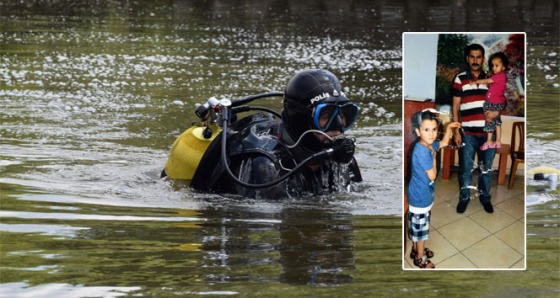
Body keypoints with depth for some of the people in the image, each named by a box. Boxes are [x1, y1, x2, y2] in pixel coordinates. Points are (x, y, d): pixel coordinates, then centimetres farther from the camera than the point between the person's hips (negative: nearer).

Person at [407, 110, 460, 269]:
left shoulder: (428, 145, -3)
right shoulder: (422, 151, -31)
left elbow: (444, 143, 19)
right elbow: (432, 175, -25)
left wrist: (449, 128, 5)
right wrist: (433, 157, -14)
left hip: (421, 194, 9)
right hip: (420, 196, -9)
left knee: (417, 226, 26)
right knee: (421, 227, 8)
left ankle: (416, 249, 44)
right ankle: (420, 258, 23)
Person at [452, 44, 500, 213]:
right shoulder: (460, 79, 0)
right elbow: (456, 107, 0)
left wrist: (497, 112, -11)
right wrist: (457, 131, -5)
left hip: (488, 132, 2)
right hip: (468, 133, -2)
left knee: (486, 167, 11)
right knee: (466, 167, 4)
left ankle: (485, 197, 25)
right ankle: (464, 198, 19)